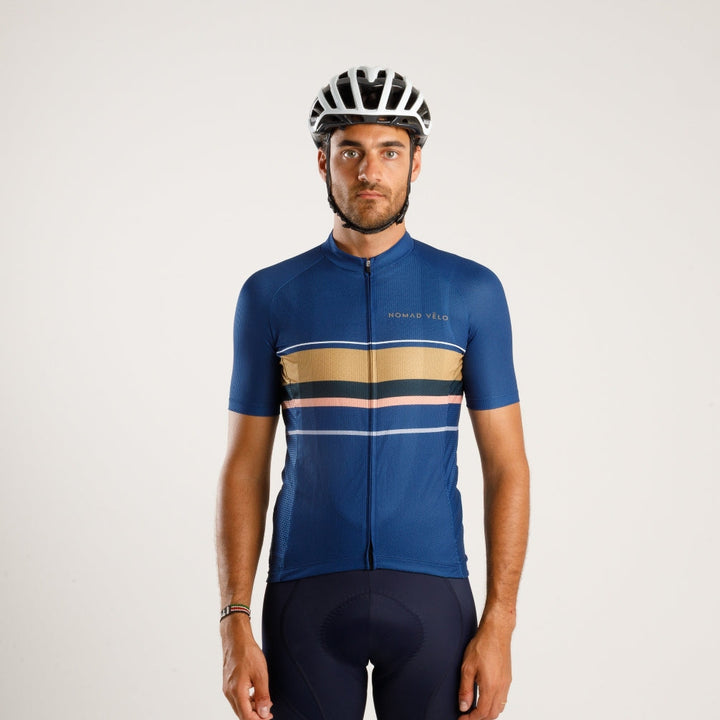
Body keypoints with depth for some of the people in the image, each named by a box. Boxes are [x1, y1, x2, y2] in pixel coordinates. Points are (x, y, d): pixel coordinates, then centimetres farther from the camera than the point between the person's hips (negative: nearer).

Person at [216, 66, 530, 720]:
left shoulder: (470, 291, 2)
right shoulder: (271, 296, 4)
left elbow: (506, 464, 2)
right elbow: (246, 468, 4)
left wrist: (499, 623, -6)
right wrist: (235, 626, -4)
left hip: (431, 593, 0)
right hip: (307, 594, 0)